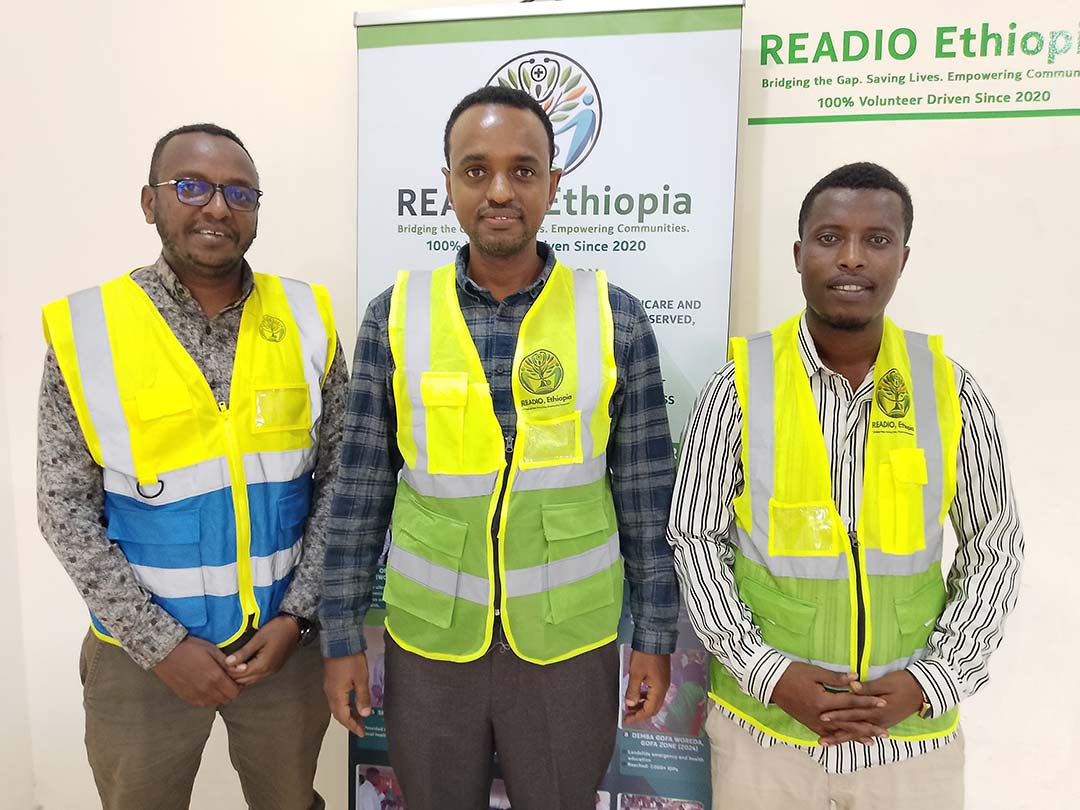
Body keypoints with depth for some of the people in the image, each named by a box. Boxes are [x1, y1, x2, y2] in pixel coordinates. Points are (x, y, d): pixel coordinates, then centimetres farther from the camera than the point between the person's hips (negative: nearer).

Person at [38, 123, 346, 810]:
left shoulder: (308, 320, -4)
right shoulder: (85, 330, -8)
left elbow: (338, 478, -1)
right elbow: (66, 509, -6)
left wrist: (296, 615, -7)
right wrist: (161, 644, -10)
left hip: (287, 641, 2)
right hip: (141, 651, -1)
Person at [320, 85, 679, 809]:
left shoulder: (614, 317, -7)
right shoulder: (395, 316, -5)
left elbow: (647, 491, -2)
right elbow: (361, 490, 0)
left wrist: (656, 636, 0)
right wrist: (342, 636, 2)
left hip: (569, 642, 0)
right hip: (427, 640, 1)